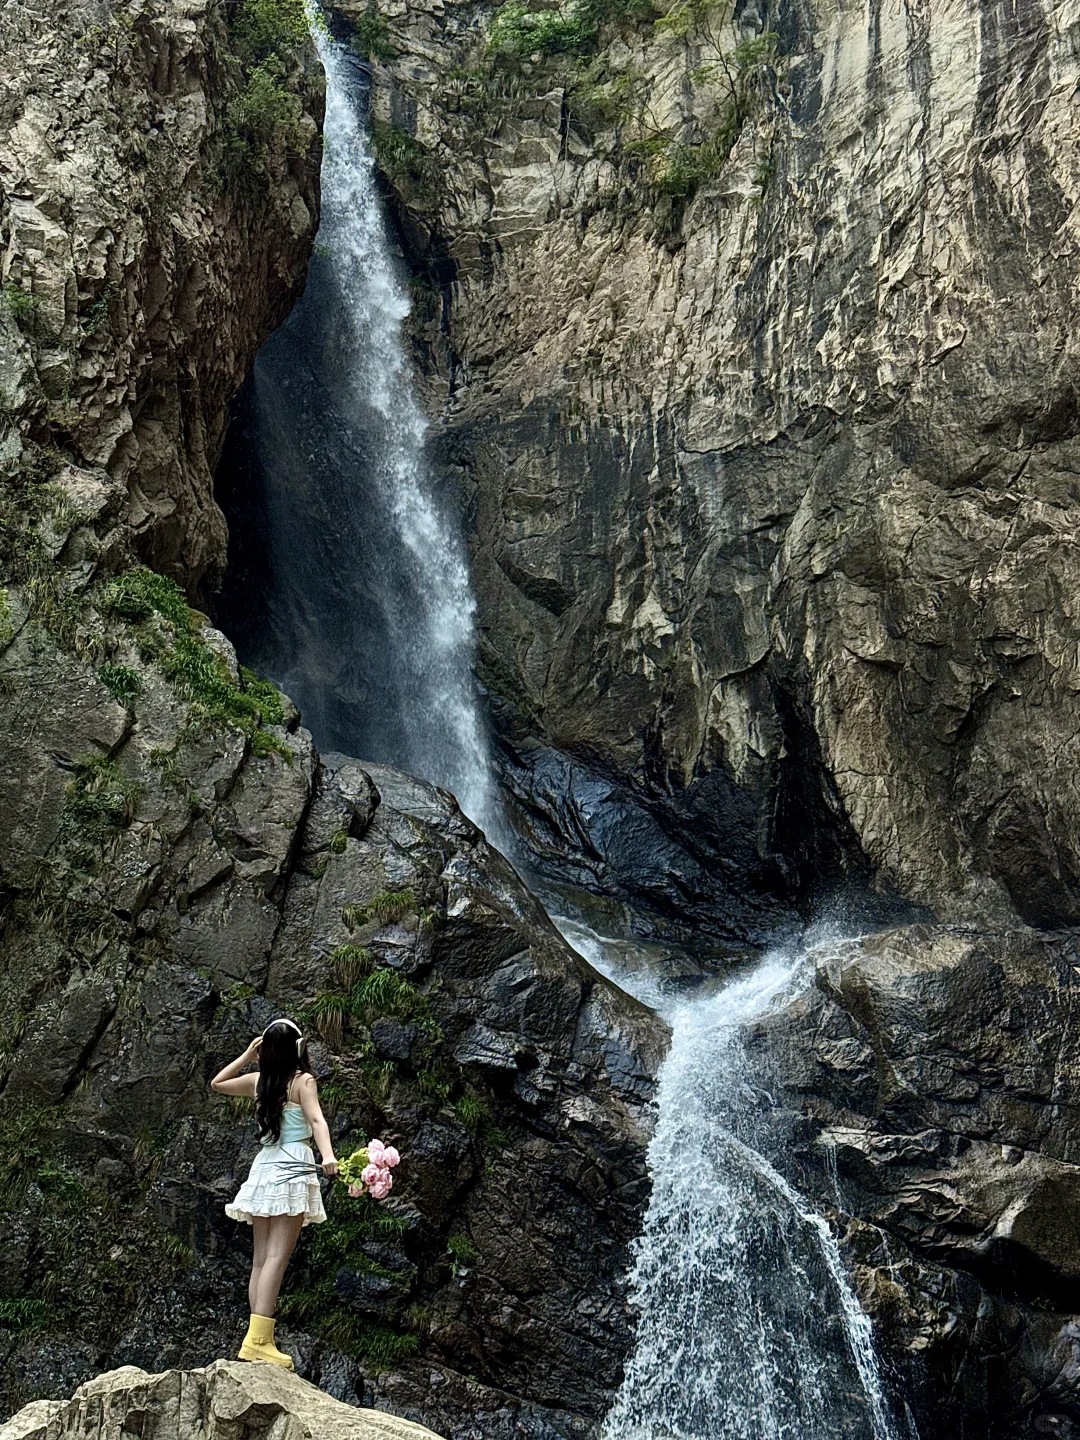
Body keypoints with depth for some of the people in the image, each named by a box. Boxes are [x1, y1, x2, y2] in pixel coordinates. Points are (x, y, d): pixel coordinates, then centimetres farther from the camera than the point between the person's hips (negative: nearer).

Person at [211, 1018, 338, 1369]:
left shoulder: (257, 1081, 11)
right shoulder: (303, 1081, -2)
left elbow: (217, 1083, 29)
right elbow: (316, 1119, -19)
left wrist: (246, 1057, 27)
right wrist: (328, 1155, -31)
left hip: (263, 1168, 6)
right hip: (293, 1168, -6)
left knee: (260, 1260, 6)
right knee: (277, 1256, -12)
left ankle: (258, 1340, 3)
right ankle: (258, 1338, -21)